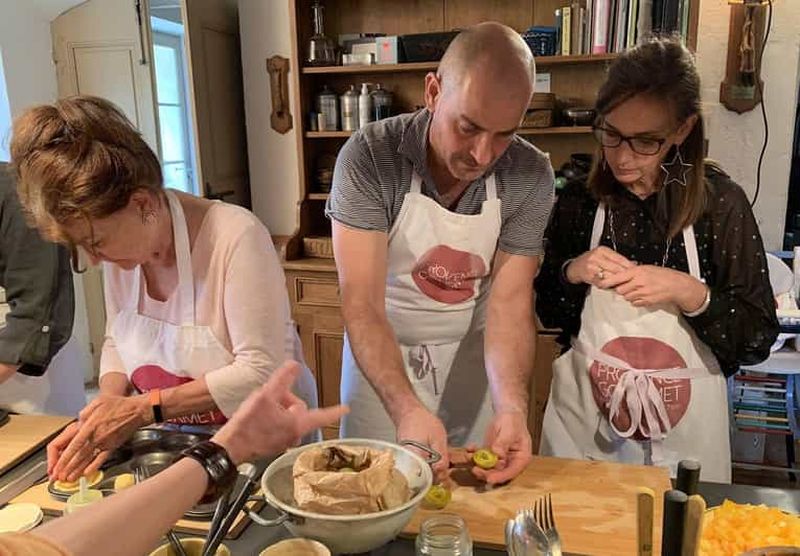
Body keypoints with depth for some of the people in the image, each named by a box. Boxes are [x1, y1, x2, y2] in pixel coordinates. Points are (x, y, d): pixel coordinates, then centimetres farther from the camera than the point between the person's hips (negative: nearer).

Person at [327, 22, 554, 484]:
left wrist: (511, 407, -31)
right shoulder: (369, 157, -23)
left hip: (473, 355, 2)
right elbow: (362, 304, -26)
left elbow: (510, 302, -15)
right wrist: (406, 409, -39)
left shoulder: (531, 176, -16)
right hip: (382, 353, -1)